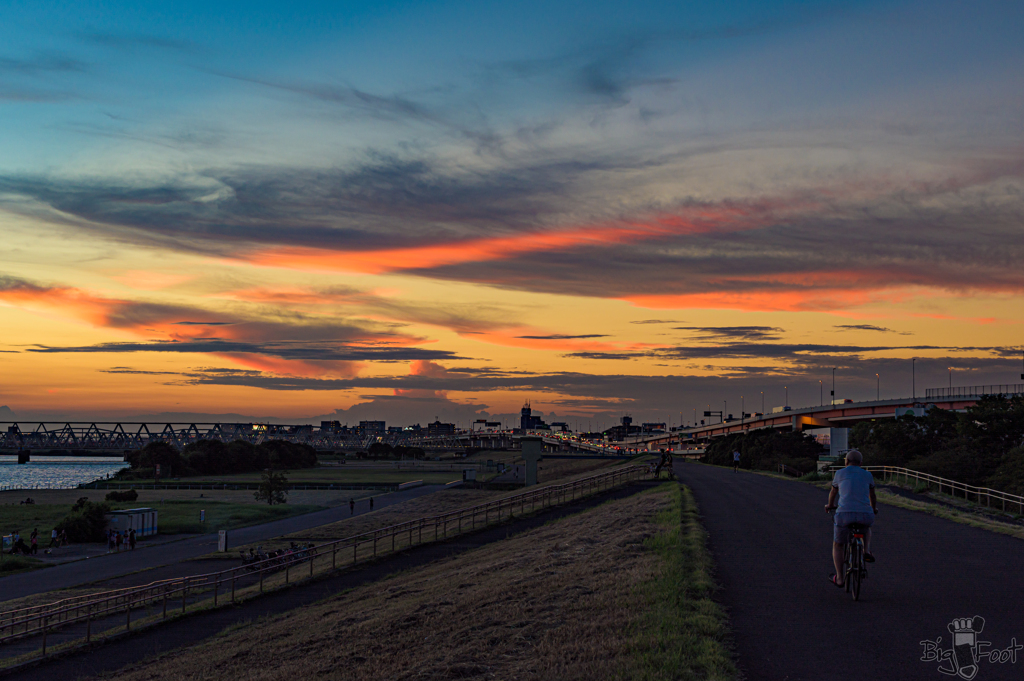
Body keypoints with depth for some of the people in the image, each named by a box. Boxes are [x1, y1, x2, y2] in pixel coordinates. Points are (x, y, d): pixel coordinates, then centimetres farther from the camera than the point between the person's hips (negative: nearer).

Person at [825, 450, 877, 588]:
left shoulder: (840, 474, 14)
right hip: (865, 513, 2)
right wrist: (874, 508, 54)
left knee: (837, 545, 20)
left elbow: (833, 492, 32)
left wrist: (830, 505, 54)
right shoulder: (867, 475, 16)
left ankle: (839, 578, 16)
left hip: (844, 514, -2)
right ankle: (867, 551, 17)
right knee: (866, 527, 39)